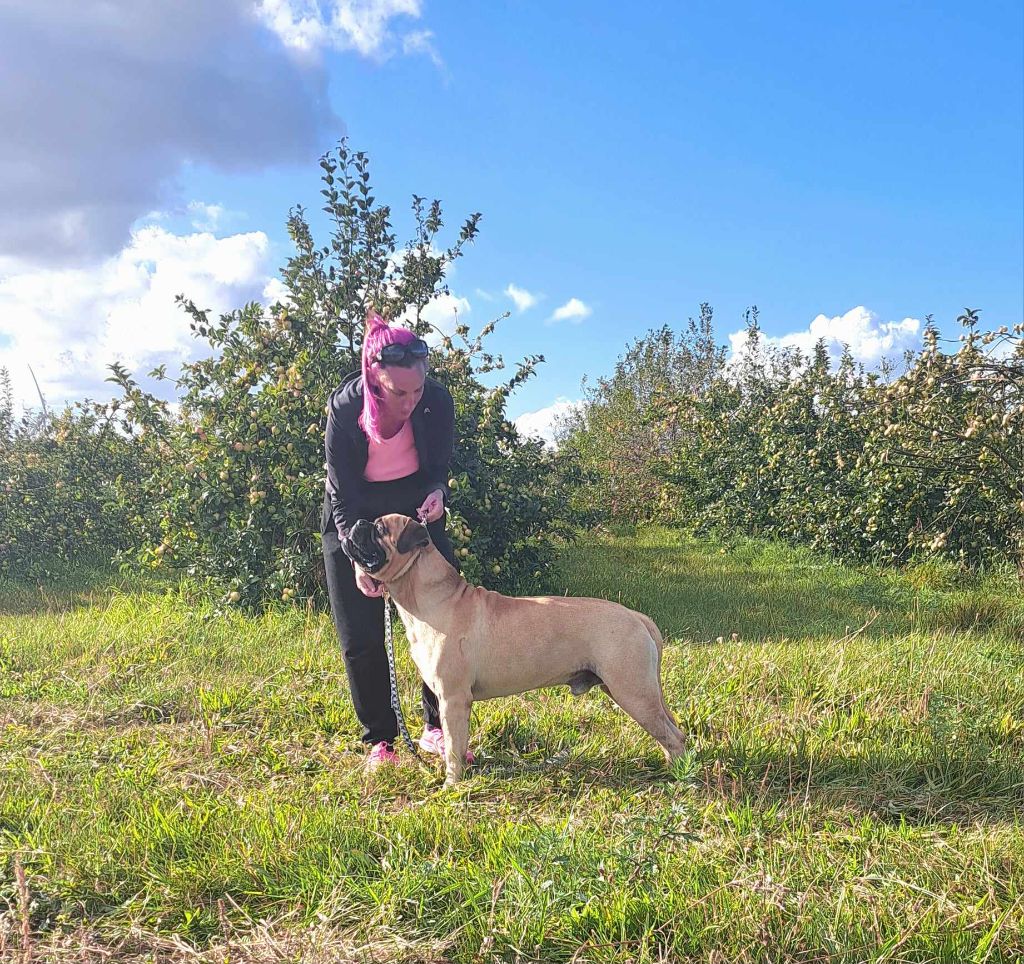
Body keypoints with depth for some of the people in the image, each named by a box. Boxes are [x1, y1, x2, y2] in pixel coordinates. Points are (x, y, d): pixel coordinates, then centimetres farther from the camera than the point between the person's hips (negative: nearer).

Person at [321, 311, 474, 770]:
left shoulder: (437, 400, -22)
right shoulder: (345, 408, -27)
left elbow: (439, 468, -6)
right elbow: (343, 495, -21)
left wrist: (437, 492, -29)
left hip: (416, 508, 2)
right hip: (353, 517, -1)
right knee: (361, 636, -2)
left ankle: (437, 729, 10)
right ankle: (380, 740, 12)